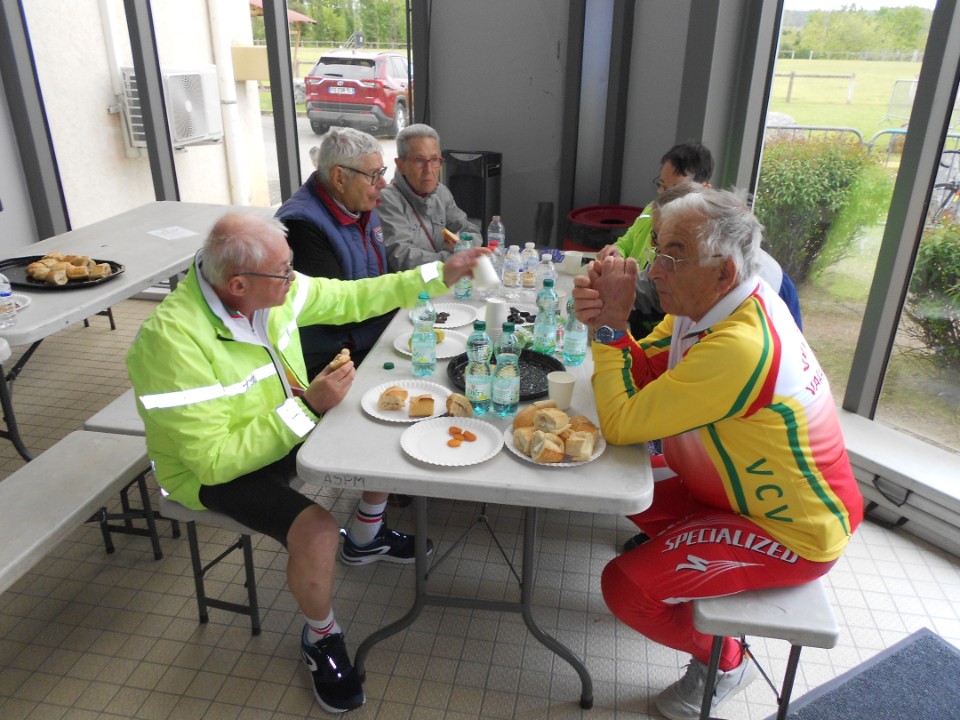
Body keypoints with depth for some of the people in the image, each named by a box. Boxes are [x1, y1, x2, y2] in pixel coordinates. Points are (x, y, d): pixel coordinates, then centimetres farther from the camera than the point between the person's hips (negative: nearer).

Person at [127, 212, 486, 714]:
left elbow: (351, 298, 0)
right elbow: (215, 460, -31)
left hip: (291, 424, 7)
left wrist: (441, 274, -4)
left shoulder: (273, 288, -14)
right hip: (213, 470, -7)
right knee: (317, 531, -28)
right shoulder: (173, 339, -34)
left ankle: (366, 538, 32)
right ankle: (321, 639, 5)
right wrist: (308, 405, -32)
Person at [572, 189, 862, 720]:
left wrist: (612, 325, -25)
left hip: (794, 531, -8)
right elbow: (643, 372, -2)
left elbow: (620, 424, -31)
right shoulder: (715, 301, -8)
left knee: (624, 587, -16)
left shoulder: (740, 347, -36)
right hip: (738, 482, 9)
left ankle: (724, 662, 13)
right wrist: (605, 320, -20)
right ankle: (675, 546, 31)